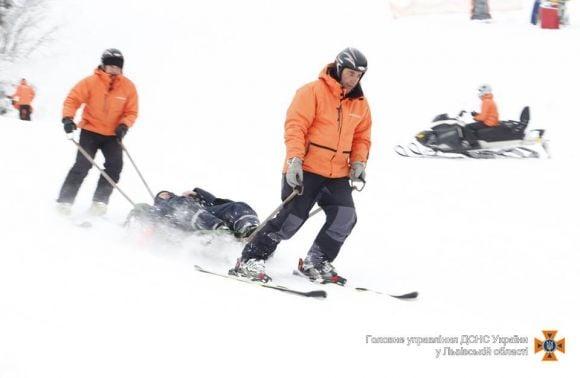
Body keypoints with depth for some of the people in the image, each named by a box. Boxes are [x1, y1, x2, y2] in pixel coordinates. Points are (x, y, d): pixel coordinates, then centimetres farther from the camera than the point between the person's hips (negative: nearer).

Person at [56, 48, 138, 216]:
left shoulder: (128, 87, -5)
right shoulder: (90, 82, -12)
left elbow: (131, 112, 0)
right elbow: (72, 100, -10)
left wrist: (124, 125, -18)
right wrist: (68, 118, -26)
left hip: (113, 135, 3)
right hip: (90, 131, -3)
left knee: (115, 165, -12)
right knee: (82, 165, -12)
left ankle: (99, 202, -2)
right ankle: (64, 201, -5)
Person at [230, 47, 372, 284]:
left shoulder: (360, 104, 12)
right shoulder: (313, 92, -8)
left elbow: (361, 137, 20)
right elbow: (295, 126, -14)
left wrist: (359, 162, 1)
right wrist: (295, 159, -25)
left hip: (338, 175, 6)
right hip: (305, 170, -6)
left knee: (345, 218, -10)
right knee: (292, 219, -12)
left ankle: (316, 264, 8)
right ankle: (249, 261, -2)